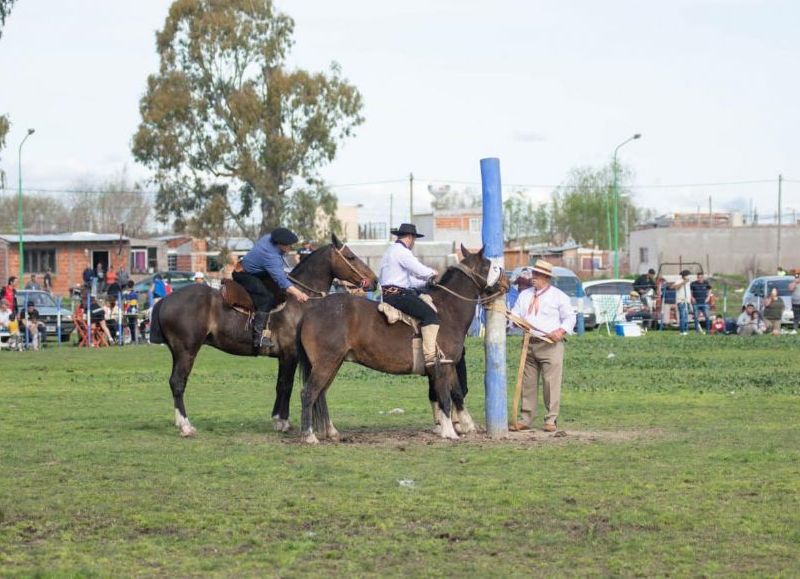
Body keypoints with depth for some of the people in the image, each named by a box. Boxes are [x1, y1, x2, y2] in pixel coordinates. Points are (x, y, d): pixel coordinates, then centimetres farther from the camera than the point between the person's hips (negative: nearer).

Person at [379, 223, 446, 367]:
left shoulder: (391, 251, 24)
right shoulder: (402, 251, -10)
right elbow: (421, 271, -15)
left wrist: (427, 282, 20)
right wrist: (432, 273, 6)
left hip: (388, 294, 11)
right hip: (397, 294, -11)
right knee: (430, 314, -19)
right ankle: (431, 355, -29)